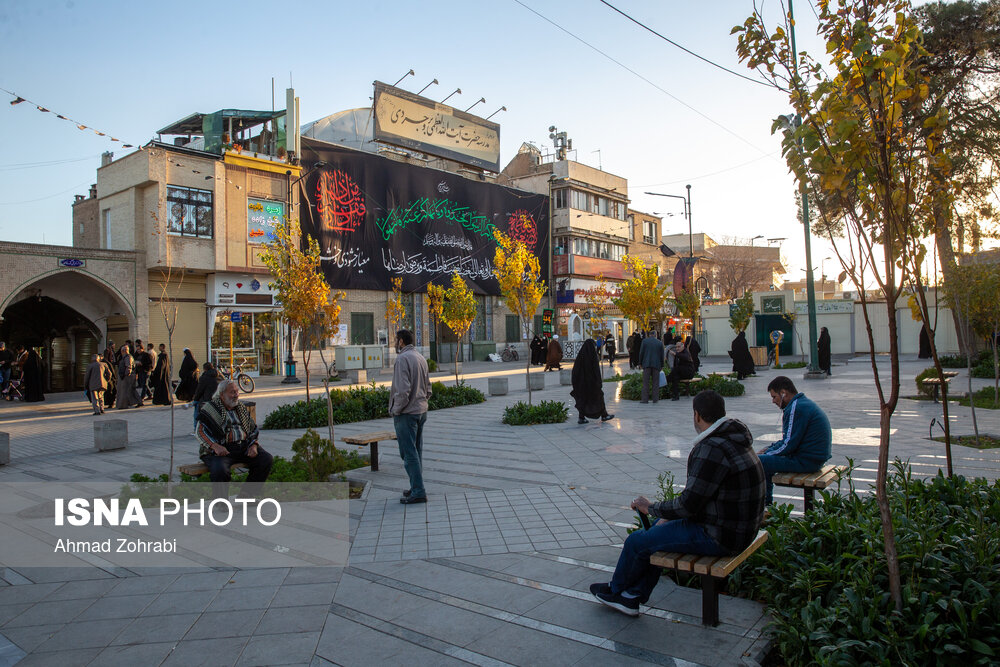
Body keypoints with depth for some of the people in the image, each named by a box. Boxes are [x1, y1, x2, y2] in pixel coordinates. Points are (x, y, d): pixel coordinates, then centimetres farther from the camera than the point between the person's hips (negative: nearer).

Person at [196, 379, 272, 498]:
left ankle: (246, 494, -1)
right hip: (222, 449, -5)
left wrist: (253, 445, 0)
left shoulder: (242, 408, 19)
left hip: (244, 446, 5)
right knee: (219, 470, -35)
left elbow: (253, 429, 20)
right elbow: (200, 431, -8)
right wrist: (215, 446, -24)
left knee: (267, 460, -15)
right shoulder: (211, 408, 2)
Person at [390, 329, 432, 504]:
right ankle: (416, 488, 21)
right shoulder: (421, 358, 12)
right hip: (421, 411, 9)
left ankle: (418, 492, -5)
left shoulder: (402, 359, -16)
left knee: (408, 452, -5)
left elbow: (403, 389, -23)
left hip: (406, 413, -9)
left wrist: (395, 410, -12)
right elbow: (428, 387, 16)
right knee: (417, 451, 14)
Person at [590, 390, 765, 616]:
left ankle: (615, 590, 28)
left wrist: (650, 508, -6)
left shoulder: (711, 449, -26)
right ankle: (632, 597, 28)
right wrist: (667, 517, 10)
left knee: (637, 542, -1)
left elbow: (688, 504, -23)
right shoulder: (734, 439, 7)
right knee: (661, 525, 24)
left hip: (719, 537, -11)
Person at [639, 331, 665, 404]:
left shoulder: (644, 341, 1)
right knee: (655, 382, 7)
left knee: (645, 382, 1)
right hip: (656, 364, 1)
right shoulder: (660, 342, 5)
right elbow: (662, 355, 8)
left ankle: (645, 399, -2)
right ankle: (655, 399, 7)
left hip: (647, 364, -1)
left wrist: (640, 363, 9)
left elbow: (641, 352, 0)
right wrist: (662, 365, 16)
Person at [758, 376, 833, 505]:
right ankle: (766, 502, 25)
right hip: (815, 457, 11)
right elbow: (789, 439, 20)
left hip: (806, 461, -11)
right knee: (766, 457, 22)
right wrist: (769, 449, 12)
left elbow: (788, 444, -20)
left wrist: (767, 454, -7)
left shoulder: (796, 408, -19)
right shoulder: (804, 403, 15)